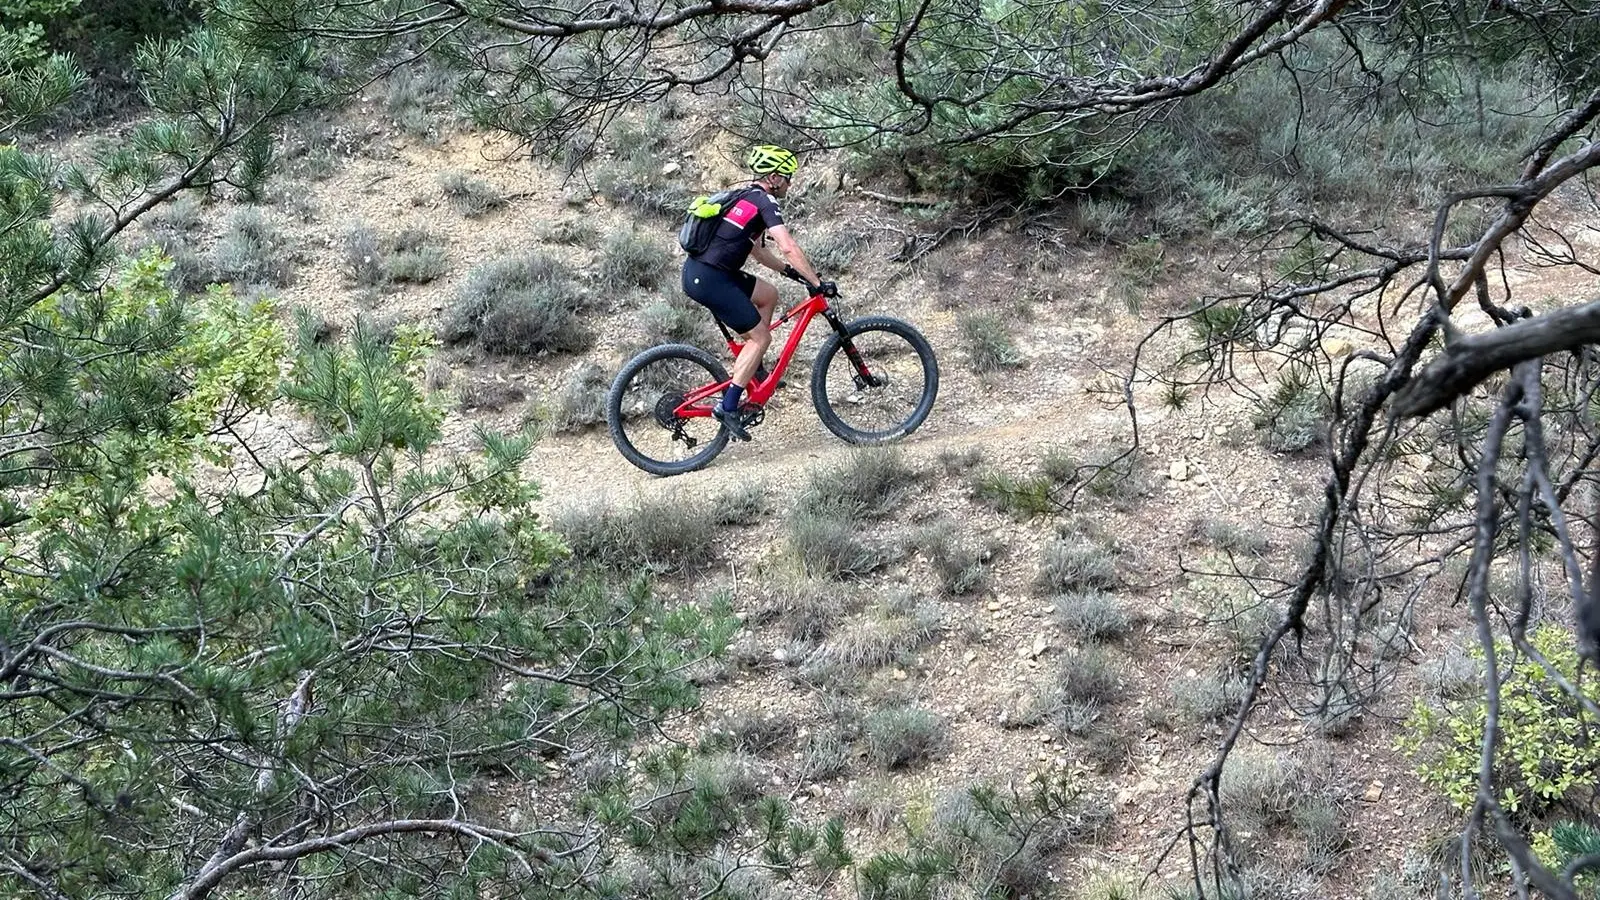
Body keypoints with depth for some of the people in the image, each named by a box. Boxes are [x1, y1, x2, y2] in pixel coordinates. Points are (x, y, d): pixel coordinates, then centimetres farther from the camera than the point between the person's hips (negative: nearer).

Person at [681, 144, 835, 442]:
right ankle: (728, 408, -4)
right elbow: (789, 248, -18)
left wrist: (787, 269, 27)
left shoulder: (746, 198, 21)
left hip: (698, 270, 10)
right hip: (709, 280, -10)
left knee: (768, 295, 22)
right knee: (760, 337, -2)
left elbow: (755, 248, 31)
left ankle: (754, 371, 24)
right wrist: (818, 283, -15)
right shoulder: (764, 202, -9)